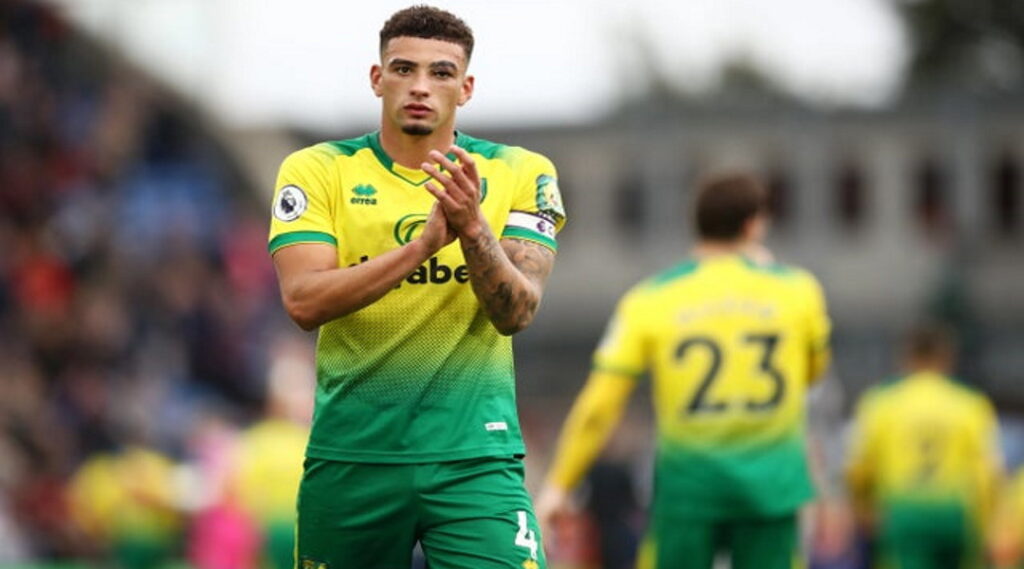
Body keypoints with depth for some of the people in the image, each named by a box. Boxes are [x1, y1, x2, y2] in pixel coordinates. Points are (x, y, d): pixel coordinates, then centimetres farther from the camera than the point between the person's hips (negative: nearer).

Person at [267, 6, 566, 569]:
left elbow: (516, 313, -7)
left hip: (474, 458, -1)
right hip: (350, 455, 1)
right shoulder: (317, 170, 3)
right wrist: (422, 244, -23)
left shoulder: (519, 174, 4)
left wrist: (472, 229, -25)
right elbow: (303, 302, -11)